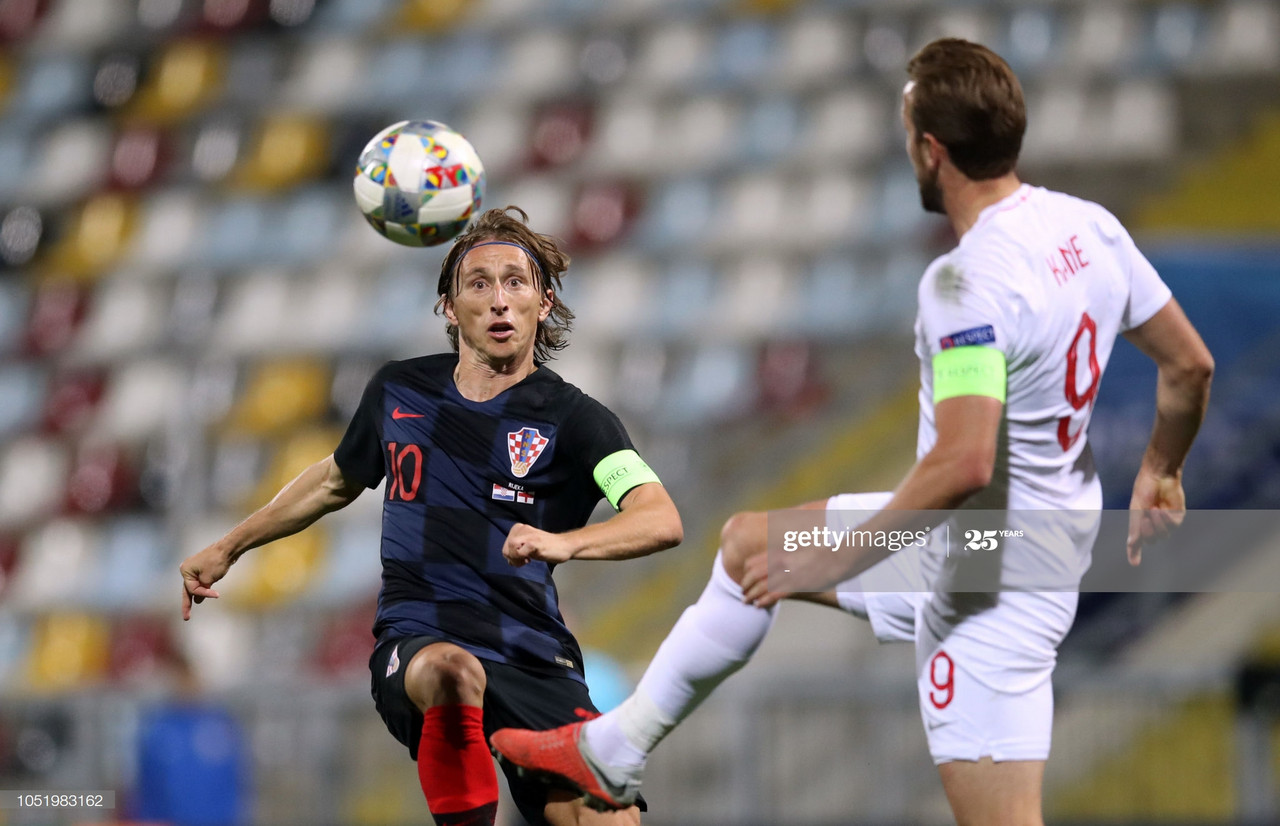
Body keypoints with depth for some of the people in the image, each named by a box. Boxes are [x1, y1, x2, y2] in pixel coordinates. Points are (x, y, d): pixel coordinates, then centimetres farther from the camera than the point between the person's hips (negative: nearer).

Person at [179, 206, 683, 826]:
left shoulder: (573, 419, -1)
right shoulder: (399, 392, 11)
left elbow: (661, 521, -18)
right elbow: (337, 480, 32)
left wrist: (565, 541, -37)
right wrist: (229, 547, 37)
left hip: (535, 663, -1)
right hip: (416, 645, 1)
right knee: (453, 672, -38)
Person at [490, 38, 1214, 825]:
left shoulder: (969, 283, -29)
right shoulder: (1087, 224, -3)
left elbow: (962, 464, -36)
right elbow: (1190, 363, 6)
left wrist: (834, 562, -25)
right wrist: (1161, 472, 25)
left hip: (987, 579, -10)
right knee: (748, 543, 23)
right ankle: (611, 753, 36)